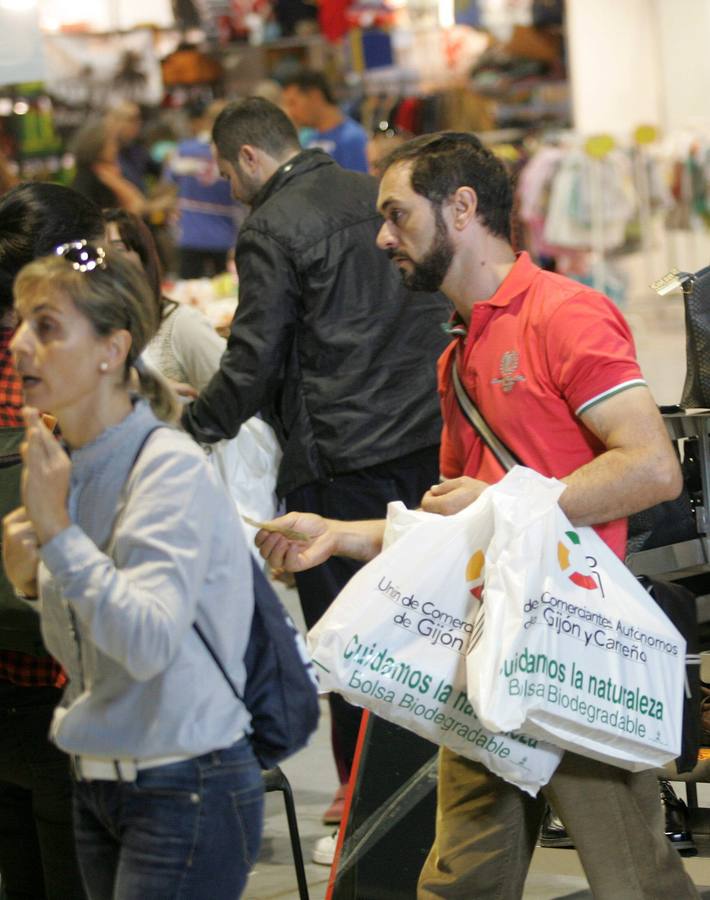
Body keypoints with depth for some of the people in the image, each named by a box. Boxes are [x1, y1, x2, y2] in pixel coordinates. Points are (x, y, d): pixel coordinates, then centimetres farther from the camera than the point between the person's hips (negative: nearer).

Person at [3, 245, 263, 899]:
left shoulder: (172, 469, -15)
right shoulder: (67, 467, 8)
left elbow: (150, 643, -28)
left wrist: (58, 533, -27)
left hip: (188, 793, -8)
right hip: (98, 786, 8)